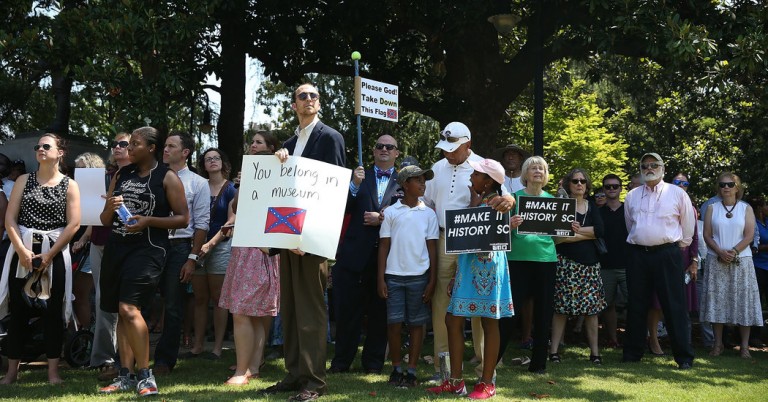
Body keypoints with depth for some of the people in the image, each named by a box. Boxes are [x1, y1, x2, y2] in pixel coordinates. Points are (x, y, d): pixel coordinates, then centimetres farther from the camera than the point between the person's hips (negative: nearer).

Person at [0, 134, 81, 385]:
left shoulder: (69, 185, 4)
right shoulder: (24, 181, 9)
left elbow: (73, 224, -4)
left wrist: (49, 255, -11)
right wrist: (21, 250, -11)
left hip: (55, 254, -2)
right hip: (22, 251, 2)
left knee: (53, 311, -1)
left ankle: (53, 371, 4)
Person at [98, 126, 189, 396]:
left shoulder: (167, 178, -1)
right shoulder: (121, 175, 15)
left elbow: (183, 218, -5)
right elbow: (105, 221, 18)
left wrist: (148, 221, -16)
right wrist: (110, 208, -5)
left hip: (147, 249, -6)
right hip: (116, 247, 6)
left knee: (129, 308, -18)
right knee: (121, 313, 7)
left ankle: (145, 374, -8)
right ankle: (126, 376, 14)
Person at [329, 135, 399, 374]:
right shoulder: (359, 176, 10)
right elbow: (345, 209, -1)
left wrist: (383, 218, -11)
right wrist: (355, 184, -14)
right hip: (356, 253, 1)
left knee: (379, 312, 7)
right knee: (348, 309, 5)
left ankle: (373, 363, 17)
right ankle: (341, 362, 15)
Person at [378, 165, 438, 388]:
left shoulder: (428, 214, 6)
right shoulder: (391, 212, 3)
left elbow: (432, 248, 6)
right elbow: (383, 247, 5)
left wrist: (432, 280, -1)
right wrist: (380, 279, -2)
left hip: (419, 276, 1)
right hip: (394, 276, -1)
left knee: (416, 324, 3)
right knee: (394, 323, -2)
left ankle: (411, 371, 10)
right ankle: (396, 369, 13)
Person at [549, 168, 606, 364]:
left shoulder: (592, 207, 15)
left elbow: (600, 231, -2)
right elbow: (558, 237, -11)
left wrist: (577, 230, -8)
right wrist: (588, 234, -8)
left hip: (590, 263, 4)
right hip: (566, 262, -4)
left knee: (592, 308, 2)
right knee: (561, 308, -5)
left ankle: (595, 351, 7)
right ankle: (554, 350, -1)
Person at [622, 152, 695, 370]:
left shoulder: (677, 194, 1)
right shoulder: (632, 196, 11)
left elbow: (688, 226, 10)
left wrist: (681, 245, 14)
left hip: (667, 254, -3)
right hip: (638, 254, 3)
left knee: (674, 306, -4)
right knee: (636, 306, 8)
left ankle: (684, 357, 1)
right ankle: (632, 353, 17)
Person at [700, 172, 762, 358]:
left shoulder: (746, 208, 5)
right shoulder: (712, 208, 8)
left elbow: (749, 236, -3)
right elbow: (707, 235, 1)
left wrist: (733, 252, -15)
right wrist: (720, 252, -13)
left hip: (741, 261, -1)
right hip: (716, 261, 1)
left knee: (743, 301, -2)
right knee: (717, 300, 0)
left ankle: (745, 346, 2)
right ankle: (718, 344, 7)